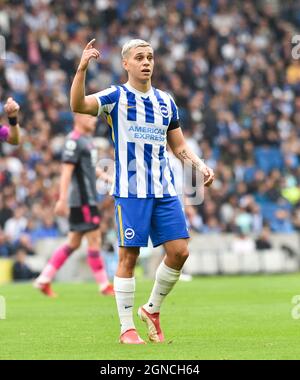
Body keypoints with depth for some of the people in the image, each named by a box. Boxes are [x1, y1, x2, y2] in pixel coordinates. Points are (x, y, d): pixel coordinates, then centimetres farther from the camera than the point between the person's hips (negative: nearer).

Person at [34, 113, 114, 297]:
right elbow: (67, 171, -19)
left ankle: (44, 280, 14)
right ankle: (105, 286, 0)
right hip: (82, 200, -10)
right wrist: (62, 199, -23)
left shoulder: (87, 139, 16)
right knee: (94, 240, -5)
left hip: (88, 198, 10)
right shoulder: (74, 141, -13)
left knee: (73, 243, 11)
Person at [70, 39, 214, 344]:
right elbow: (78, 105, -20)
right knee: (129, 255, -3)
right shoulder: (116, 97, -2)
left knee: (179, 251, -1)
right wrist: (82, 68, -33)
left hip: (164, 190, 5)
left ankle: (152, 310, 20)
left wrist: (199, 165, 4)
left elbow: (179, 145, 21)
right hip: (130, 190, -5)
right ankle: (127, 328, 6)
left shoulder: (165, 101, 13)